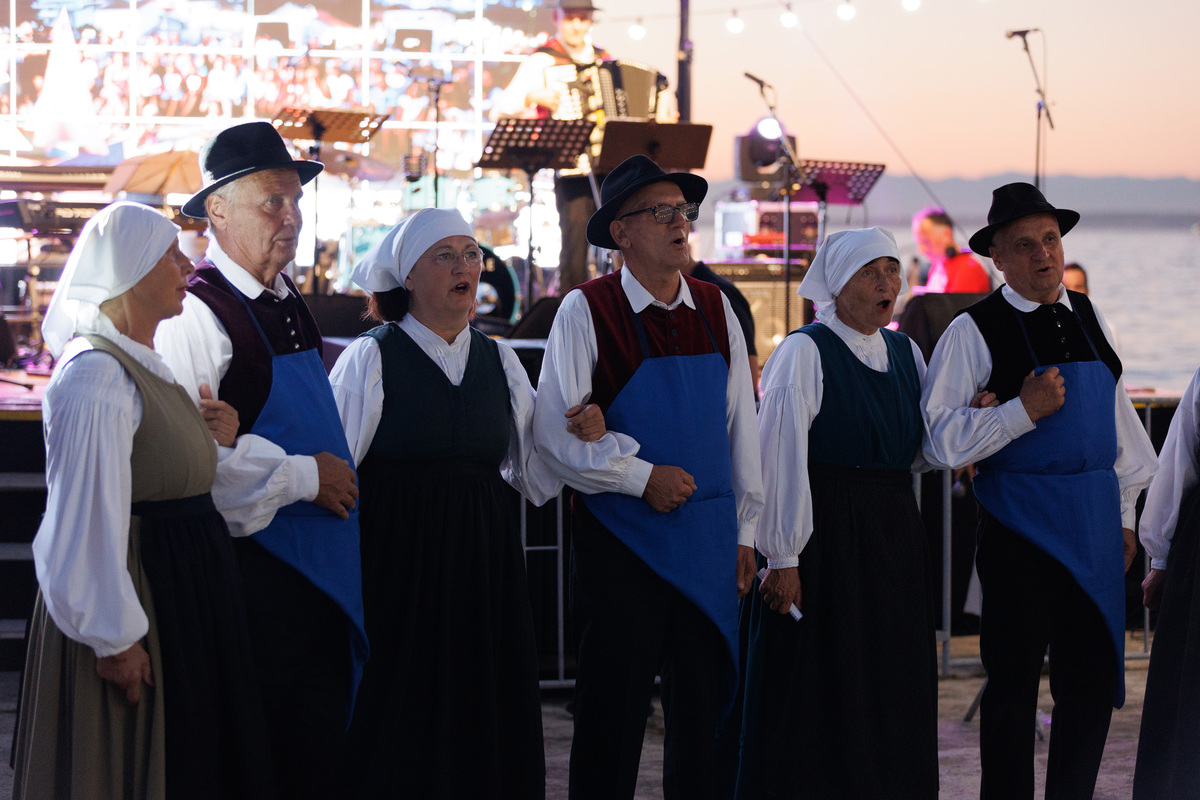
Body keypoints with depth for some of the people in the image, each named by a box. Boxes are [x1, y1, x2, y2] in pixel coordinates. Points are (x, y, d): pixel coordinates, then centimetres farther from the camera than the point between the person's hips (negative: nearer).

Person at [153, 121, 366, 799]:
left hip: (321, 562, 9)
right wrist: (302, 477, -17)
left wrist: (335, 476, 14)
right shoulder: (198, 313, -15)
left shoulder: (289, 305, 15)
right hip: (254, 559, -9)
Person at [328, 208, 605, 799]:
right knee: (401, 733, -1)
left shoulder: (498, 361, 11)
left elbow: (534, 473, 12)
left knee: (484, 723, 6)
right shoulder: (371, 359, -4)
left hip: (484, 567, 5)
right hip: (397, 567, -4)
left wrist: (581, 436, -5)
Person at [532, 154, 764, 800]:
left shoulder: (715, 309, 8)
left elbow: (741, 426, 12)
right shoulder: (586, 311, -7)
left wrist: (744, 529, 10)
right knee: (614, 709, 0)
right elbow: (554, 433, -10)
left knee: (706, 708, 9)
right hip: (623, 536, -5)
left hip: (710, 537, 5)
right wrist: (643, 477, -14)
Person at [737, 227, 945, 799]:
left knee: (892, 697, 10)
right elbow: (778, 459, -14)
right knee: (818, 702, -2)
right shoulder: (805, 353, -10)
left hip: (895, 537, 7)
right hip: (825, 536, -7)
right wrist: (782, 558, -17)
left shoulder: (904, 352, 11)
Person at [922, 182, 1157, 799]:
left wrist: (1124, 514, 18)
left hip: (1095, 522, 5)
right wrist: (1023, 410, -19)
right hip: (1020, 523, -5)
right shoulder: (974, 330, -7)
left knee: (1094, 679, 7)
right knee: (1014, 681, 3)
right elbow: (940, 440, -12)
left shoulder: (1087, 318, 11)